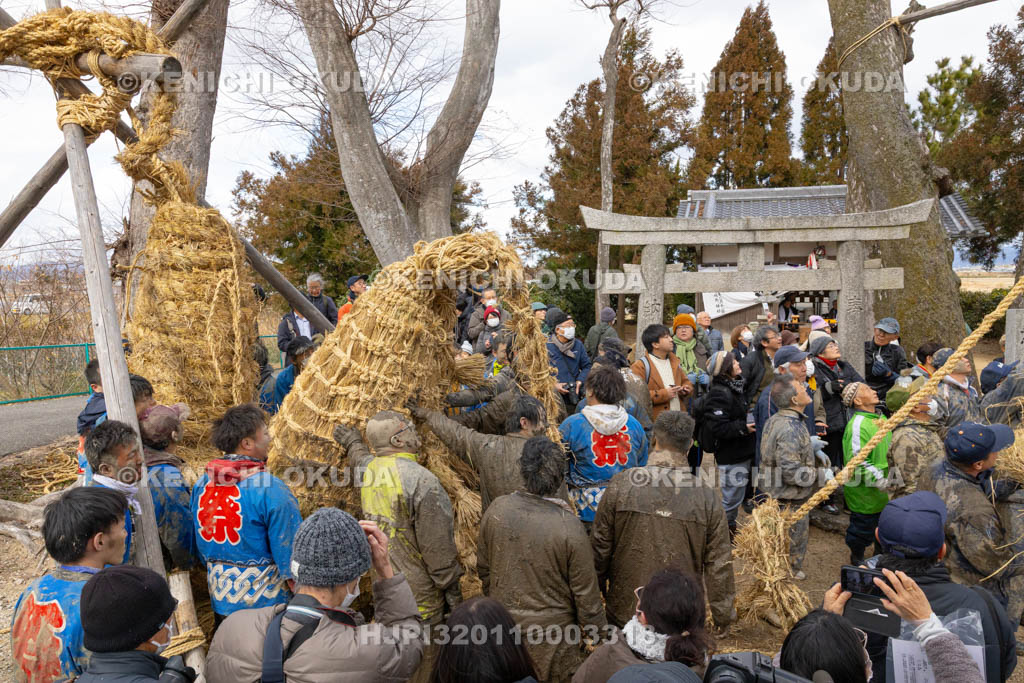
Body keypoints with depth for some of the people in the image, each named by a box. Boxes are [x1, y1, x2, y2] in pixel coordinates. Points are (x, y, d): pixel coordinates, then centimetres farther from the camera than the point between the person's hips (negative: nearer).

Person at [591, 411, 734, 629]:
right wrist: (723, 615, 9)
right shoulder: (708, 498, -13)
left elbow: (600, 546, -5)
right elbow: (719, 564, -6)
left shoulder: (620, 485, -13)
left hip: (625, 612, 0)